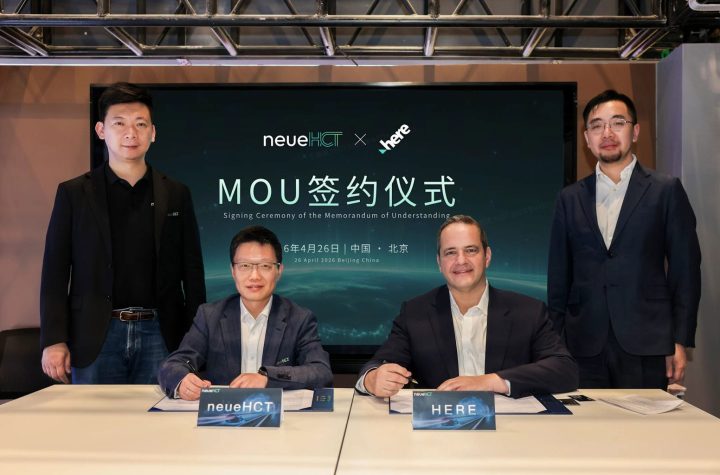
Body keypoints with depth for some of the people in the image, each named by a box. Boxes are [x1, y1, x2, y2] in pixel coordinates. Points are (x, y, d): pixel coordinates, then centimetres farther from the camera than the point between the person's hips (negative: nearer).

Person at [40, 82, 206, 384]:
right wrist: (54, 340, -5)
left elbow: (192, 272, 7)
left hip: (159, 335, 1)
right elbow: (55, 272, 3)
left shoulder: (176, 195, 7)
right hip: (96, 337, -1)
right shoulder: (73, 193, 4)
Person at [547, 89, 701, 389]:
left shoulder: (666, 190, 3)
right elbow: (558, 275, 11)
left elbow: (685, 268, 2)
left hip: (646, 343, -2)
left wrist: (680, 342, -3)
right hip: (585, 347, 2)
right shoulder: (570, 198, 10)